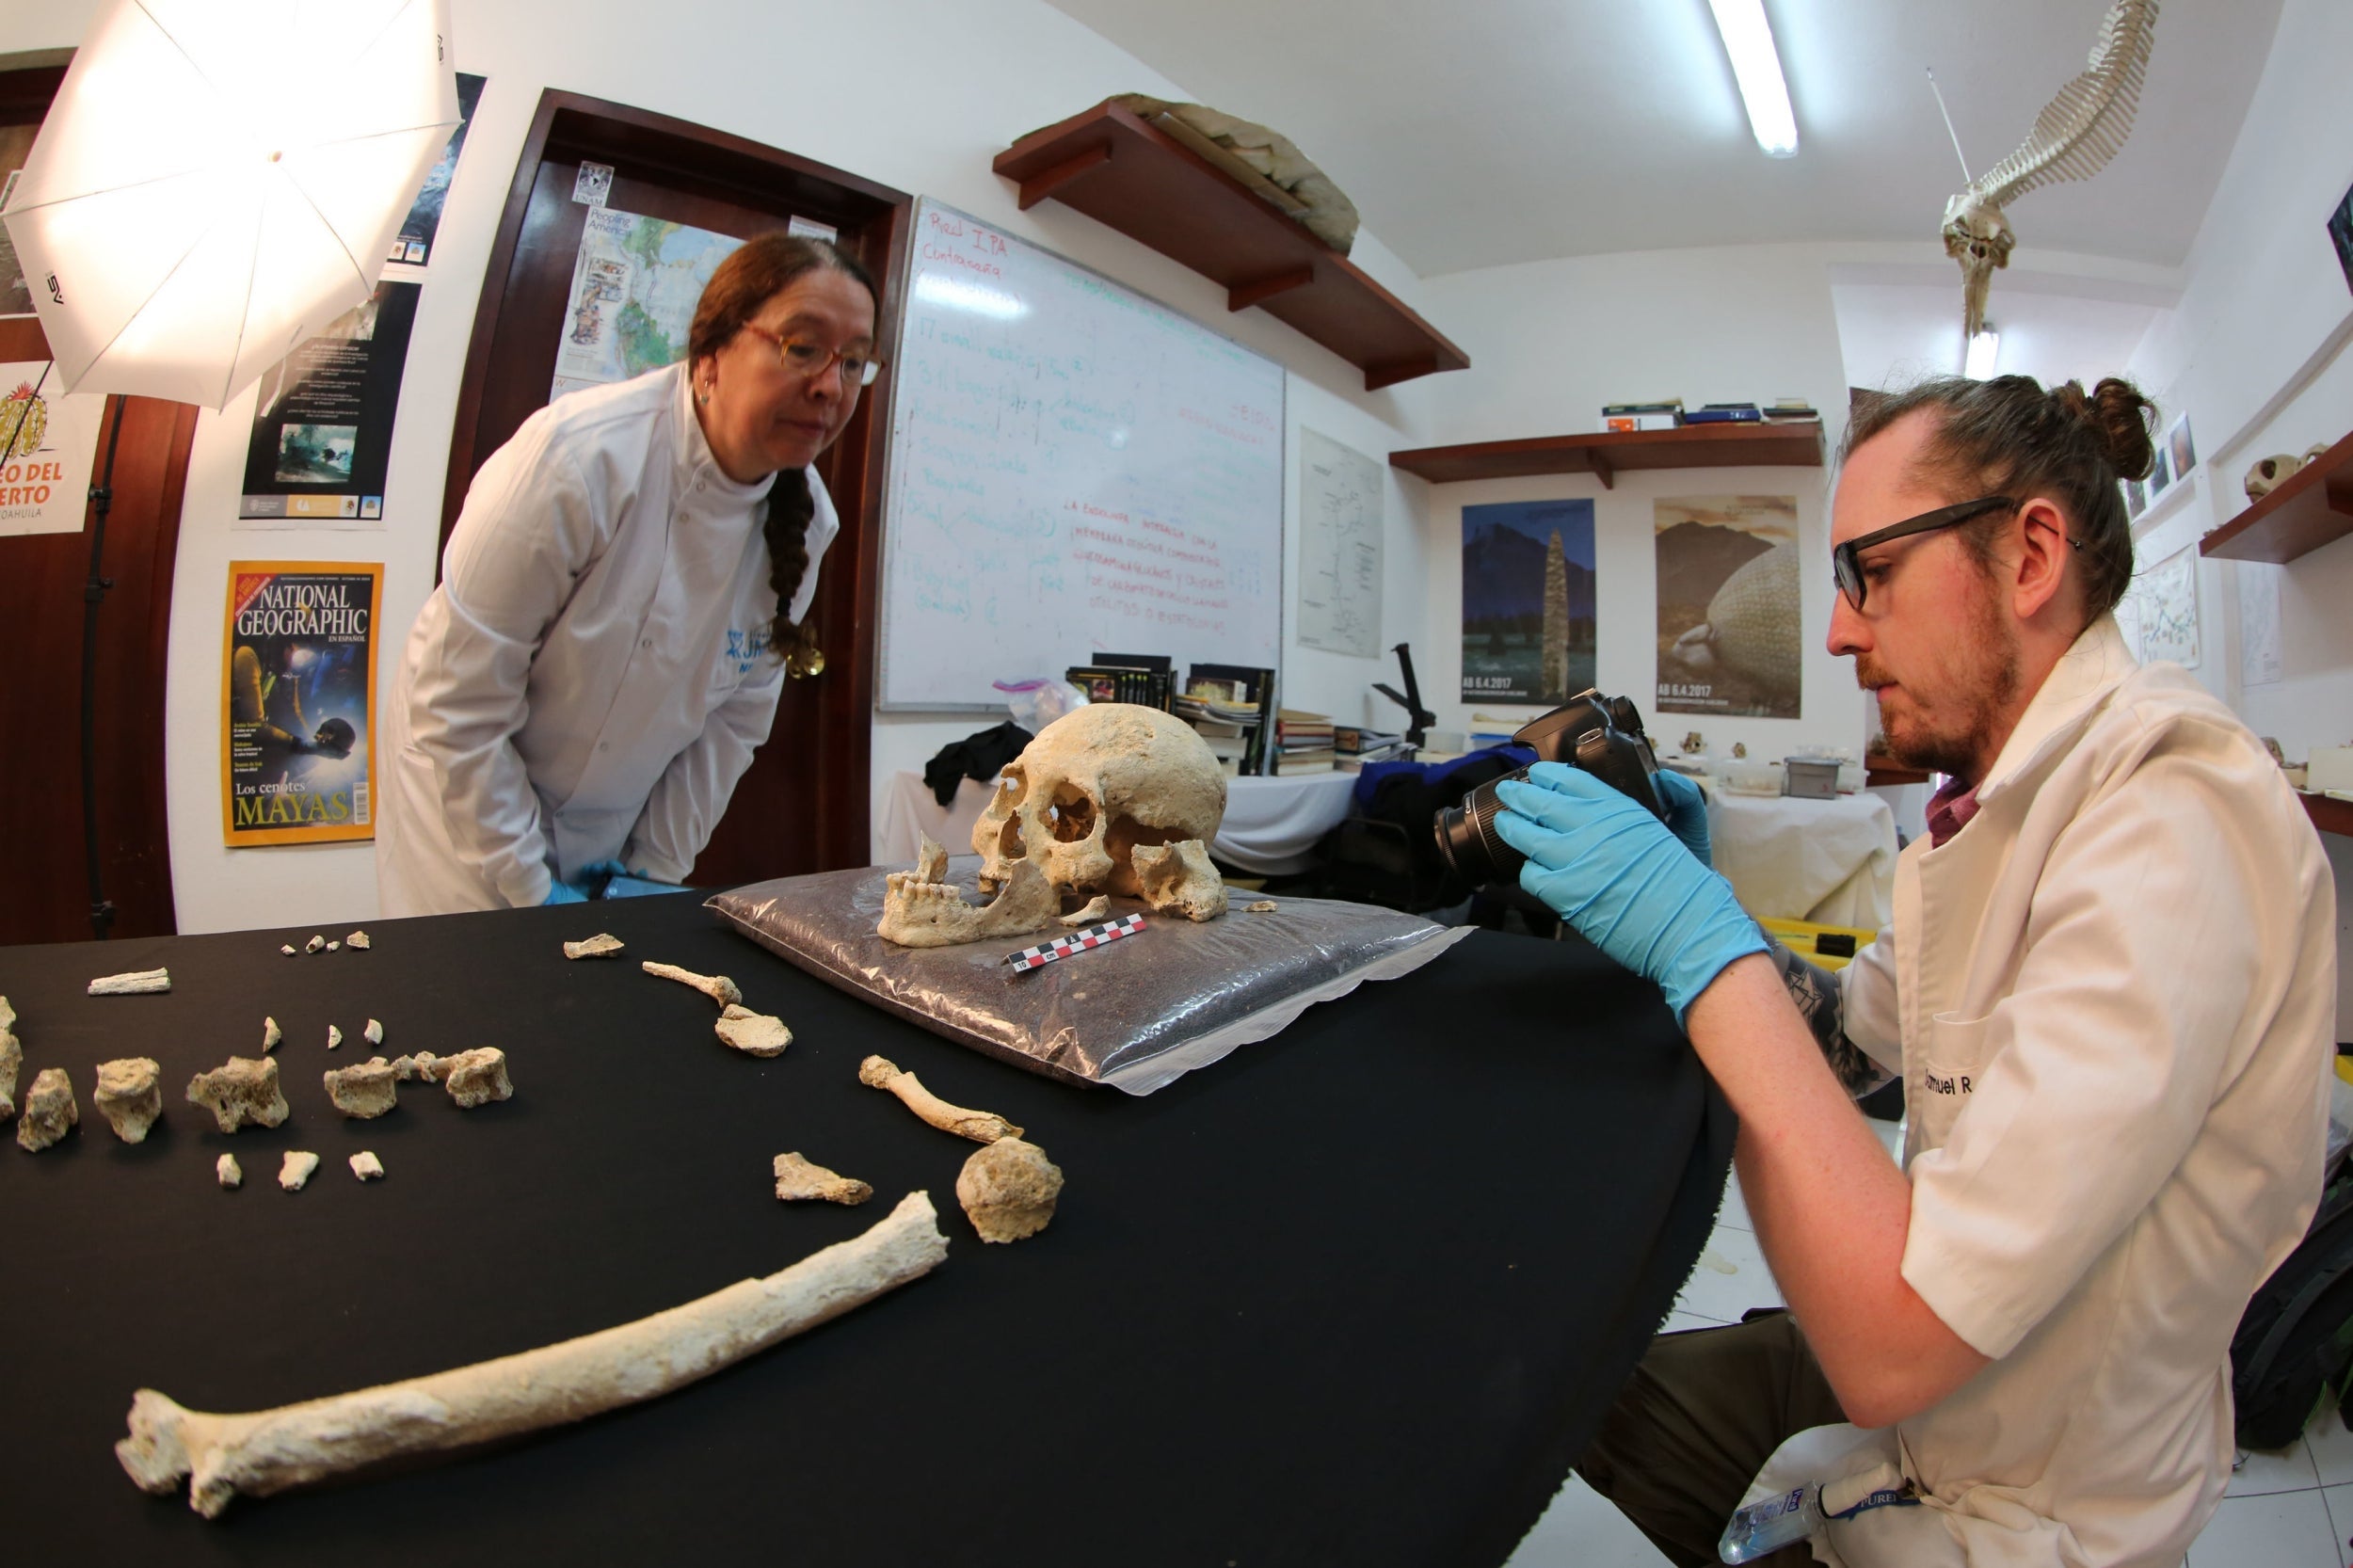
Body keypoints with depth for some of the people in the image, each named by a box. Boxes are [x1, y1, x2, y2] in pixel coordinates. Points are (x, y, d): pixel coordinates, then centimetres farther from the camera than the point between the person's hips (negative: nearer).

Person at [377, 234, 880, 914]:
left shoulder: (807, 519, -11)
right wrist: (530, 889, -16)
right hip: (471, 802, -4)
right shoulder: (577, 458, -26)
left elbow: (736, 715, -4)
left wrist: (657, 866, -3)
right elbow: (458, 705, -21)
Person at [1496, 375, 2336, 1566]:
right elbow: (1850, 1039, 7)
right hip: (1915, 1385, 7)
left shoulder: (2178, 818, -30)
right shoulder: (2018, 789, 0)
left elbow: (1894, 1342, -34)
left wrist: (1705, 942, -31)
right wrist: (1680, 880, -9)